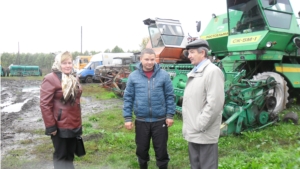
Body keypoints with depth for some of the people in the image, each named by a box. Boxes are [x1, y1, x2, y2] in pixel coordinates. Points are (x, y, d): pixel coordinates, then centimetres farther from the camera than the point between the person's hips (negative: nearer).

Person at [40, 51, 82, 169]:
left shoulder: (73, 79, 12)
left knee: (70, 154, 18)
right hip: (60, 126, -7)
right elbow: (44, 104, -18)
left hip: (74, 125, 7)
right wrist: (50, 126, -18)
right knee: (61, 155, 7)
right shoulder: (50, 79, -14)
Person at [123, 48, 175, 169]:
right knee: (141, 149, 17)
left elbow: (169, 96, 1)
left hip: (160, 120, -1)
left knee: (161, 149, 11)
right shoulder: (133, 76, -2)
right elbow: (128, 98, 1)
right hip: (141, 120, 1)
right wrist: (127, 118, -1)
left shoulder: (164, 75, -4)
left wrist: (170, 115, -2)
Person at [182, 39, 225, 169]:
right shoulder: (194, 73, 15)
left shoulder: (212, 71, -13)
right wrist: (189, 126, 14)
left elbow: (214, 104, -21)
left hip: (204, 133, -9)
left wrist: (200, 126, -18)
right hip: (193, 132, 9)